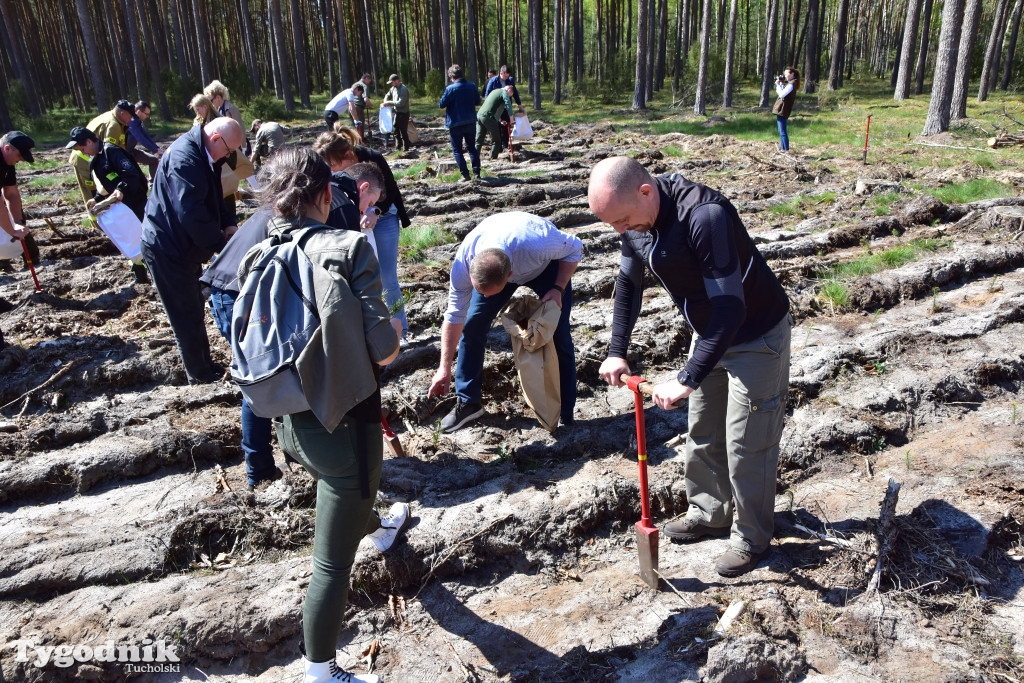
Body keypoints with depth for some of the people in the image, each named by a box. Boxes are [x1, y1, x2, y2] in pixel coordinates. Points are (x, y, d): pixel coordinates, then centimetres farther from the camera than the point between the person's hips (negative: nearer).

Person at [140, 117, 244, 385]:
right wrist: (220, 244, -22)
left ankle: (204, 367, 32)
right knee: (187, 317, 1)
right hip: (166, 248, -10)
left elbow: (212, 197, 15)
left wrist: (229, 223, -1)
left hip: (182, 244, 10)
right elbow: (191, 212, -32)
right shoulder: (184, 158, -26)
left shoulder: (201, 154, 5)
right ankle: (201, 376, 14)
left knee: (193, 310, 19)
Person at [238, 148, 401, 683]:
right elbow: (382, 349, -19)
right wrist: (396, 327, 3)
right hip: (346, 426, -7)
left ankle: (372, 521, 68)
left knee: (347, 492, 39)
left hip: (288, 425, 7)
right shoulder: (349, 247, -18)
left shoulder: (254, 258, -3)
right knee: (333, 560, 8)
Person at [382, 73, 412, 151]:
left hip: (403, 113, -9)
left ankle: (406, 148, 3)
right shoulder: (393, 88, 6)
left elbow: (401, 103, -25)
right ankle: (398, 147, 27)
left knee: (403, 132, -5)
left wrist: (389, 103, -18)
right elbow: (388, 95, 19)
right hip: (397, 113, 9)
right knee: (396, 131, 15)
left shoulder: (404, 89, -19)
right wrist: (385, 102, -3)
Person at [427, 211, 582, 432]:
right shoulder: (463, 263, -35)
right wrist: (445, 369, -17)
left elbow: (575, 248, -23)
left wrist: (558, 289, -32)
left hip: (546, 266, -2)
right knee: (471, 326, -7)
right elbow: (455, 315, -22)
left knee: (559, 334, -9)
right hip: (494, 270, 2)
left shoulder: (539, 245, -47)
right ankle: (467, 402, 8)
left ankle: (565, 413, 5)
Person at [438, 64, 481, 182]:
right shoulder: (472, 86, 0)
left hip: (455, 124, -5)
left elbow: (442, 104, -11)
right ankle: (477, 171, 15)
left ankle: (465, 174, -1)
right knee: (471, 147, 18)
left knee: (457, 150, 5)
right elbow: (478, 101, 12)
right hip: (470, 122, 5)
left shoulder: (450, 89, -15)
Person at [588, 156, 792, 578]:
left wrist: (688, 379, -35)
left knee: (746, 445, 2)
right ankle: (710, 513, 38)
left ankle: (752, 539, 23)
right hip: (708, 333, 8)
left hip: (757, 337, -8)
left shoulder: (704, 216, -36)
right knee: (702, 435, 18)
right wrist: (617, 351, 0)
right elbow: (629, 283, 6)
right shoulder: (636, 217, -10)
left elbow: (730, 307, -35)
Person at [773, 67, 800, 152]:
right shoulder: (789, 83, 16)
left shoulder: (791, 84, -13)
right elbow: (779, 93, 19)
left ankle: (785, 150, -10)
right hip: (781, 110, 10)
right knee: (782, 131, 15)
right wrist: (780, 84, 9)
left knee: (783, 132, -10)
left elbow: (781, 94, -21)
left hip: (782, 110, -10)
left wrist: (778, 85, -10)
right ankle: (782, 148, 22)